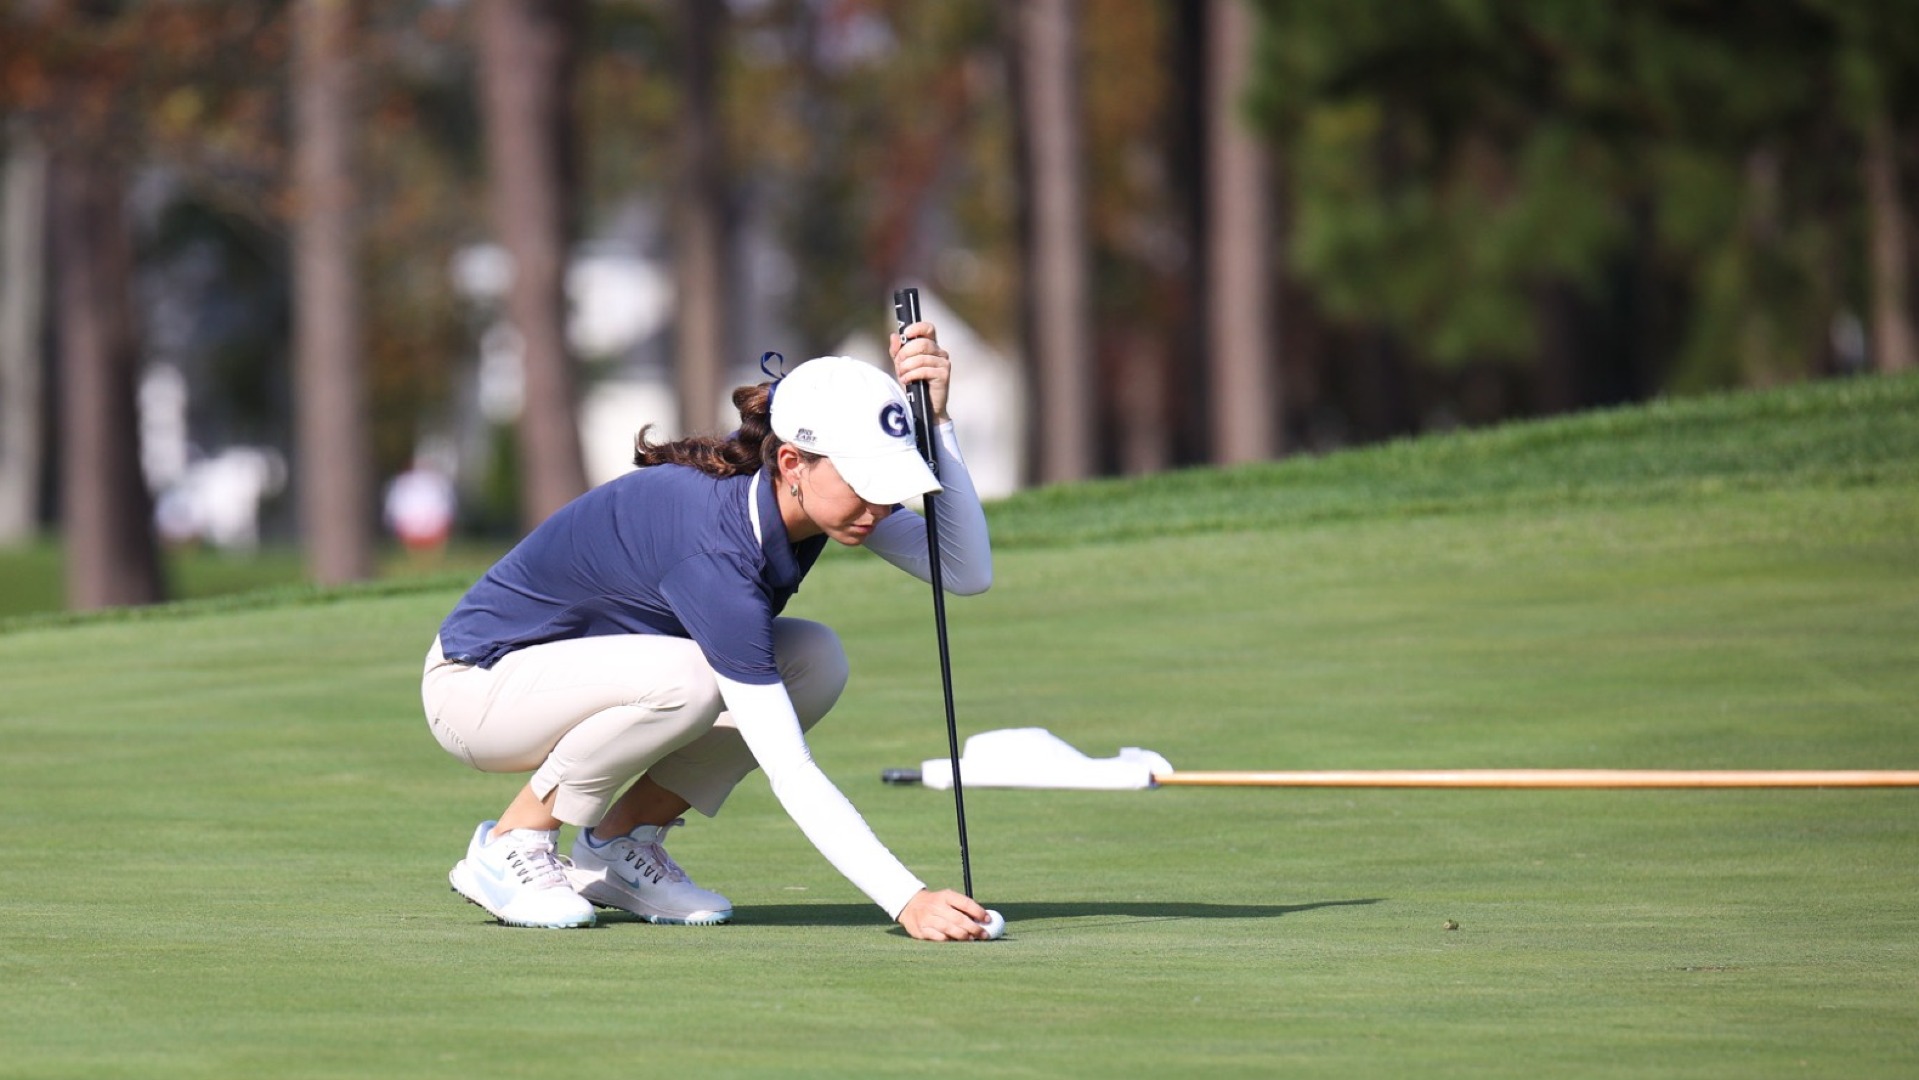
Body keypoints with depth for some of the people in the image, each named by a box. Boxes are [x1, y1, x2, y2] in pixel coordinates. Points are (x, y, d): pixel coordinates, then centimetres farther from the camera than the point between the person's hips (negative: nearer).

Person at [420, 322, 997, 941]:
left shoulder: (821, 494, -13)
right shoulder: (711, 545, -37)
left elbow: (969, 572, -15)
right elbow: (788, 774, -39)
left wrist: (936, 421, -27)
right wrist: (907, 900, -44)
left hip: (588, 668, 8)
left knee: (815, 660, -12)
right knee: (686, 677, -36)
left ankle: (619, 844, 1)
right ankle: (511, 844, -13)